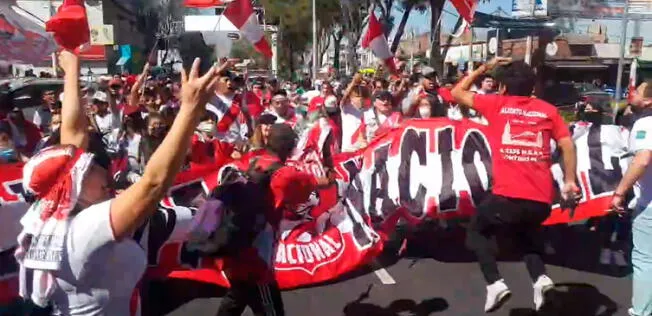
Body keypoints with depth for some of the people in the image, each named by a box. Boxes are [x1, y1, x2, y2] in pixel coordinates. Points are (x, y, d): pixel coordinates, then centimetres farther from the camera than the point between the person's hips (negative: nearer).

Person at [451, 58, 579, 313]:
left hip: (507, 195, -4)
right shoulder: (548, 110, 12)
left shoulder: (496, 104, 5)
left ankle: (495, 284, 3)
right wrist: (569, 180, 16)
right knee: (526, 233, 33)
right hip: (542, 199, 4)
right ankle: (540, 277, 9)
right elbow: (567, 144, 8)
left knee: (476, 232, 20)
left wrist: (484, 68, 24)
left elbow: (457, 93, 16)